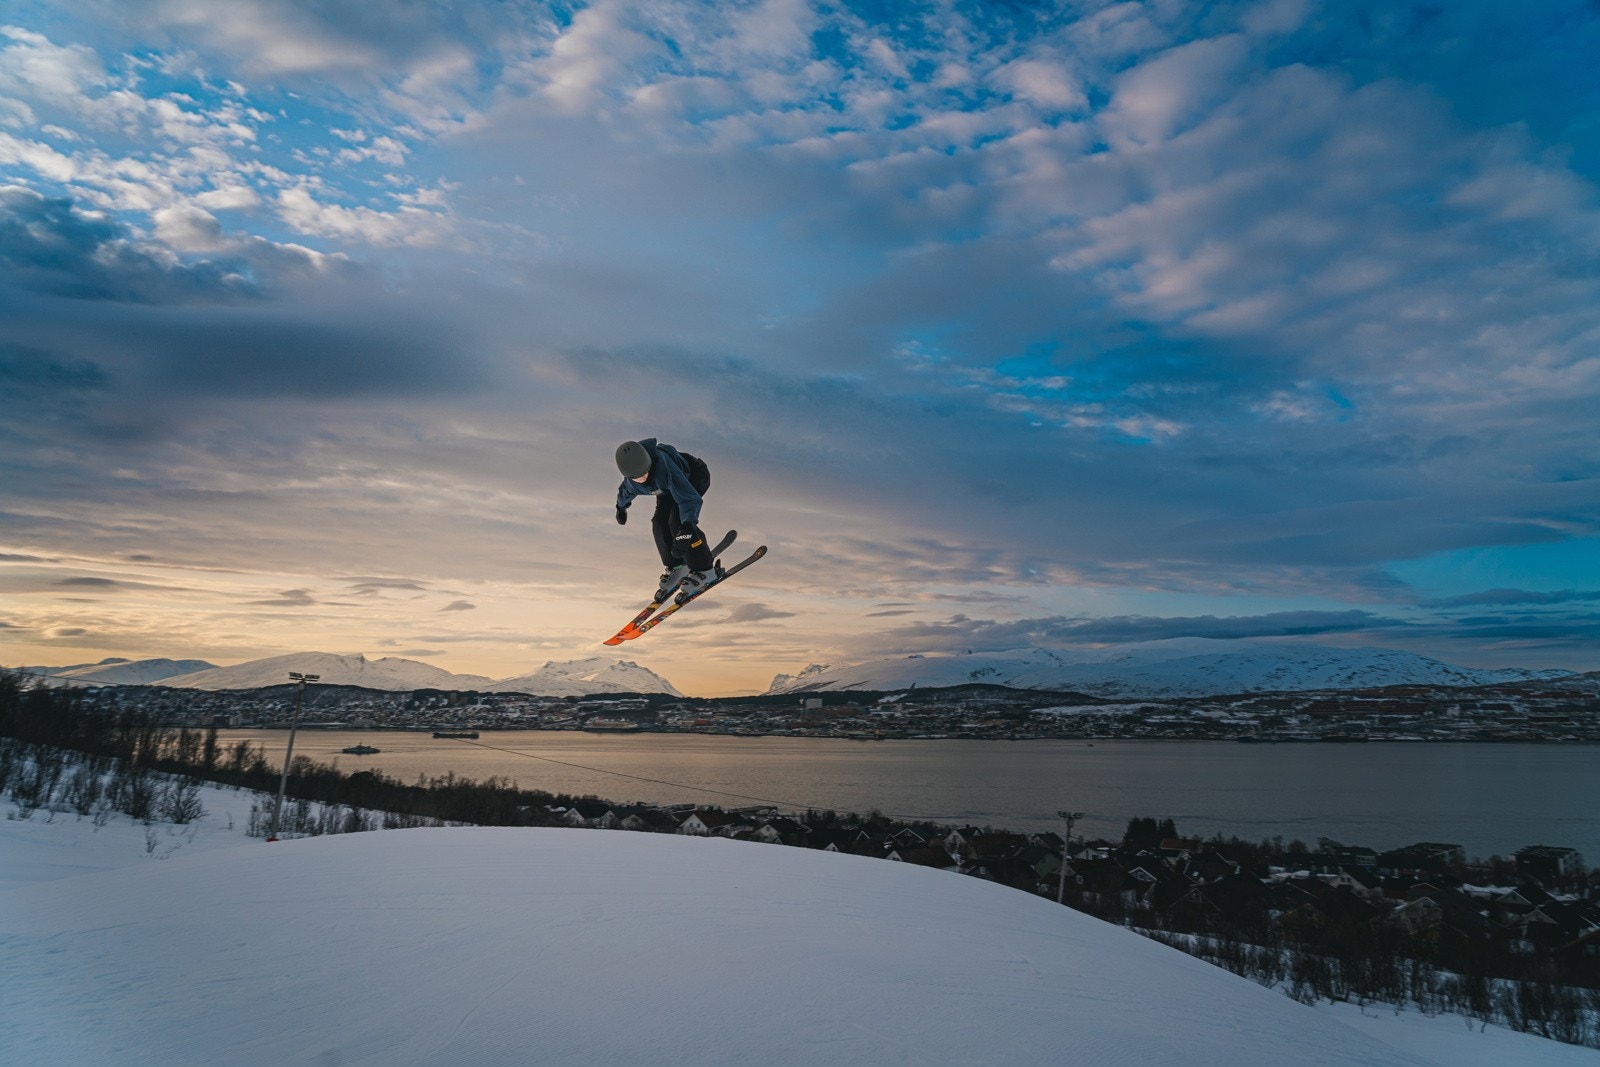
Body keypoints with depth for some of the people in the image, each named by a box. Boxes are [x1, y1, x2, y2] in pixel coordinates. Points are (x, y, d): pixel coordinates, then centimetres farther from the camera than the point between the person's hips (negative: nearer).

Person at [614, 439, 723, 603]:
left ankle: (704, 570, -13)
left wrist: (686, 529, -64)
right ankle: (676, 567, 11)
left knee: (677, 521, -23)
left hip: (695, 477, -7)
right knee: (660, 522, -10)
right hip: (669, 487, 7)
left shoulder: (664, 468, -45)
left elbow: (689, 497, -51)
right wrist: (621, 507, 26)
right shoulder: (630, 481, -22)